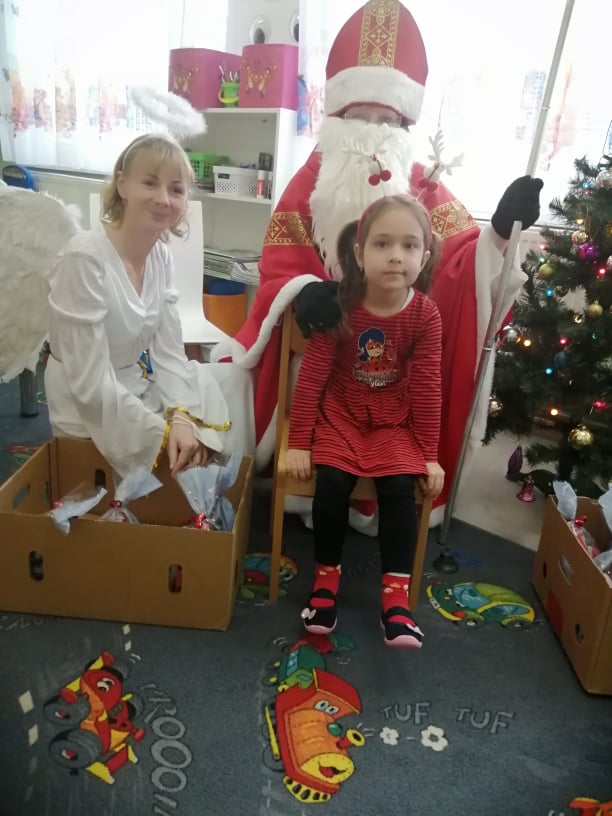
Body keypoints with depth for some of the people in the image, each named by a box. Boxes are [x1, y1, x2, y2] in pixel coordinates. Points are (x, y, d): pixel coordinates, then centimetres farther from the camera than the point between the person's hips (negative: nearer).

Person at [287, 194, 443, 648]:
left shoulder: (426, 316, -10)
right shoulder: (341, 305, -13)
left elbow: (427, 388, -5)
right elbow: (312, 374, -11)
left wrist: (430, 455, -5)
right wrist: (299, 442, -12)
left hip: (395, 422, 1)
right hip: (340, 415, 0)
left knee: (400, 490, -20)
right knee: (331, 484, -21)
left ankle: (396, 597, -9)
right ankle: (326, 579, 1)